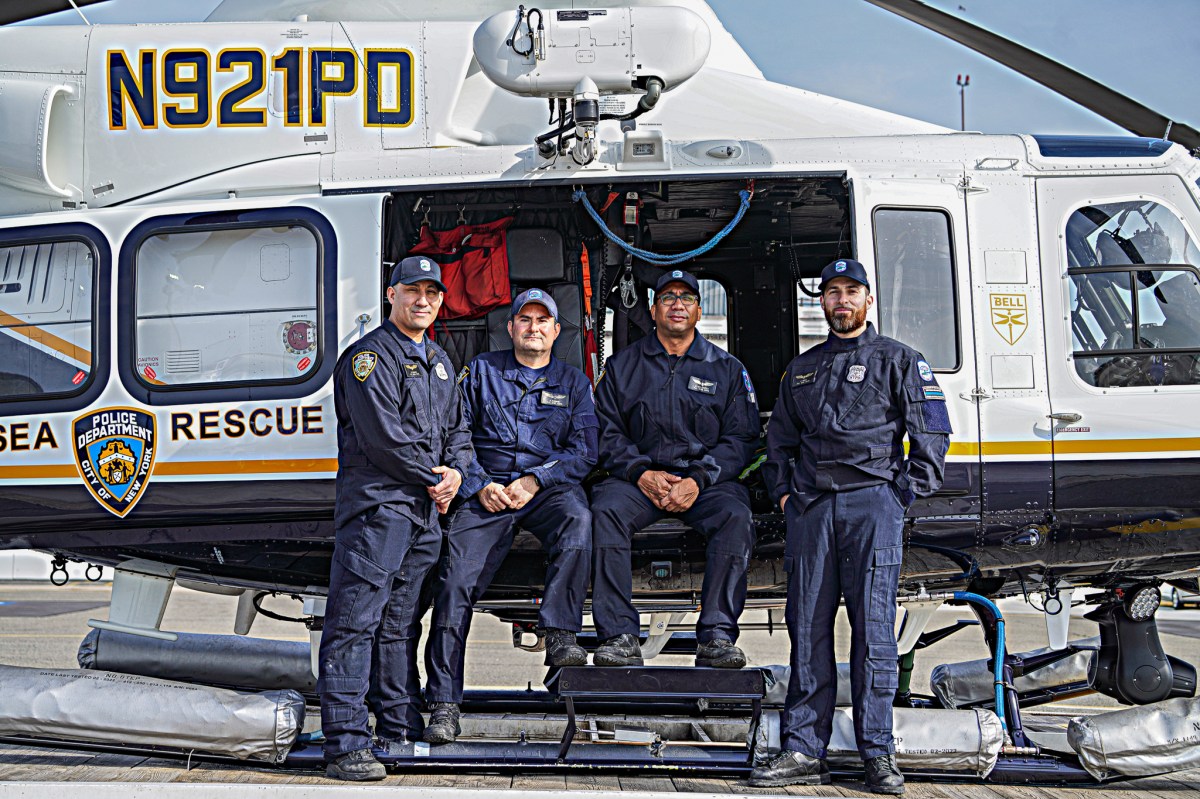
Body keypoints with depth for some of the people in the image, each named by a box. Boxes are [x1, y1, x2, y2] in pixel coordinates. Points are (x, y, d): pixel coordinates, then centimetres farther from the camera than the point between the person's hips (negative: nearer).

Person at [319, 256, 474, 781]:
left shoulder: (438, 361, 22)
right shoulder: (370, 355, -5)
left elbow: (457, 428, 23)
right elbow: (383, 433, -15)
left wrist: (454, 471, 2)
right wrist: (432, 479, -9)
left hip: (425, 510, 9)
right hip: (376, 503, -8)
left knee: (400, 623, 13)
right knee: (355, 619, -10)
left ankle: (400, 729, 19)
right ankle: (346, 745, -12)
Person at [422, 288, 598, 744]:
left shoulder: (572, 382, 16)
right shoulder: (481, 372, 16)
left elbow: (583, 452, 7)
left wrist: (534, 481, -9)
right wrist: (479, 485, -5)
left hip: (549, 488, 0)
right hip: (486, 492, 0)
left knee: (577, 519, -36)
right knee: (455, 575, -20)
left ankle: (559, 636, -41)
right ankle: (444, 705, -20)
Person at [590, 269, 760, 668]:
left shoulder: (727, 369, 13)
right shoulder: (623, 365, 15)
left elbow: (740, 438, 4)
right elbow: (606, 431, 7)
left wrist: (698, 481, -12)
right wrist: (641, 474, -11)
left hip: (707, 478, 0)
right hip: (640, 477, 0)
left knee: (735, 516, -32)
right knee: (605, 509, -31)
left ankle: (717, 636, -31)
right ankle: (619, 636, -32)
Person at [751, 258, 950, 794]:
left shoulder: (898, 361, 11)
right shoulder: (802, 369, 24)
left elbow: (932, 432, 5)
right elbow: (779, 439, 27)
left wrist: (905, 491, -4)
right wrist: (782, 491, 12)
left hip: (872, 498, -4)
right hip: (811, 504, 4)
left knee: (873, 625, -8)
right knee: (807, 626, 0)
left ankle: (879, 754, -5)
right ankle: (803, 751, 1)